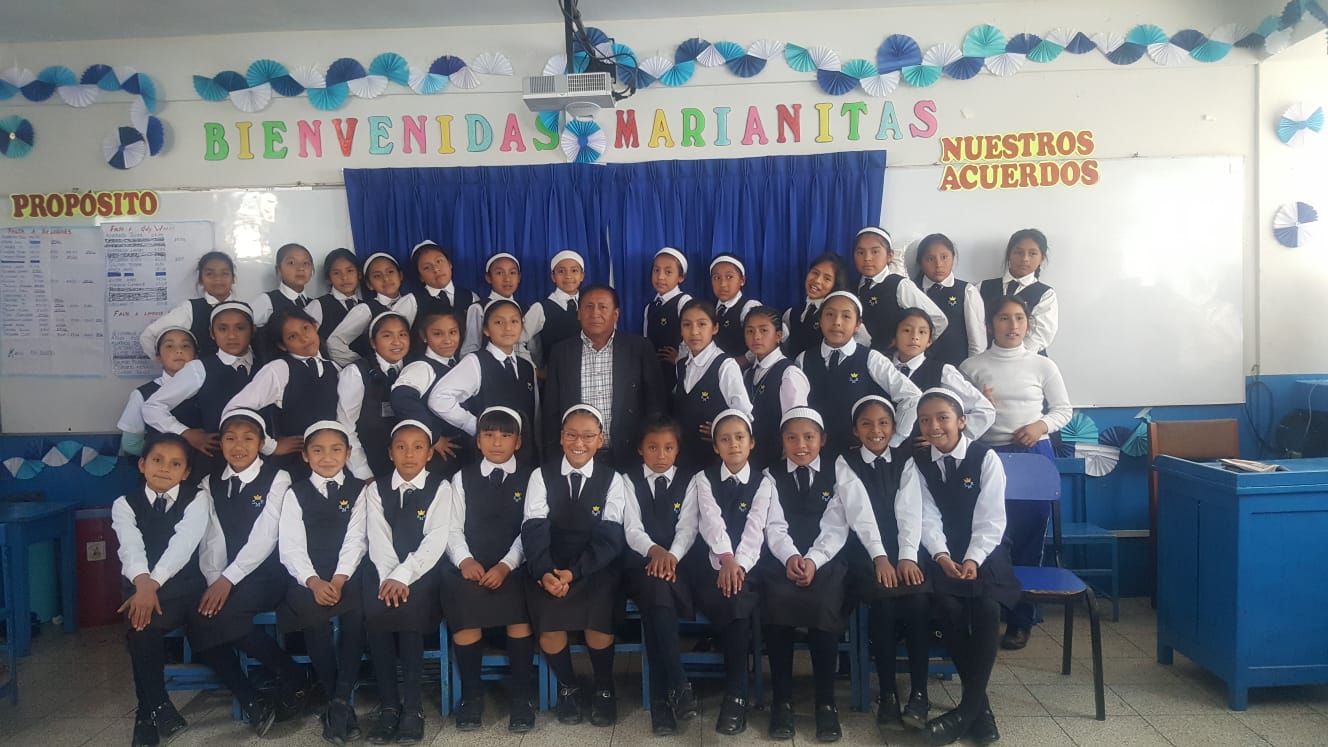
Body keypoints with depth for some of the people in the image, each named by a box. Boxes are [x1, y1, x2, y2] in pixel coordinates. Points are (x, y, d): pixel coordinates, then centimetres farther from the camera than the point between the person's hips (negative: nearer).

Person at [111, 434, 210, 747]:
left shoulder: (197, 499, 1)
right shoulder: (125, 504, 7)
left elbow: (183, 543, -16)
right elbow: (131, 547, -12)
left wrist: (154, 584, -32)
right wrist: (143, 581, -34)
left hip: (183, 583, -2)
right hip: (140, 584, 2)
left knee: (142, 621, -28)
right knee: (140, 617, -29)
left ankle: (148, 712, -16)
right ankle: (156, 707, -18)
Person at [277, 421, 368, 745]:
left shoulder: (358, 490, 11)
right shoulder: (296, 493, 11)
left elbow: (355, 540, -1)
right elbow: (291, 546, -1)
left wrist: (339, 580, -19)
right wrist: (313, 581, -19)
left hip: (348, 573, 0)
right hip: (307, 577, 0)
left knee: (357, 608, -33)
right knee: (311, 609, -33)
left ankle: (341, 699, -27)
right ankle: (338, 701, -22)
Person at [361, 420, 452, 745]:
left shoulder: (440, 487, 3)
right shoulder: (376, 488, 10)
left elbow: (435, 540, -9)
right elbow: (378, 539, -3)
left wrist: (402, 576, -22)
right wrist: (389, 577, -20)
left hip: (422, 570, -2)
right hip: (384, 570, 2)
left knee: (409, 609, -31)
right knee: (375, 610, -28)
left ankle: (412, 703, -20)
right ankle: (388, 703, -17)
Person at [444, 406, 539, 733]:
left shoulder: (530, 477, 9)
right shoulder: (463, 478, 15)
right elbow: (453, 529, 7)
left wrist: (506, 565, -18)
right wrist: (465, 560, -14)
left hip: (514, 568, -1)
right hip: (471, 568, 2)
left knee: (520, 611, -31)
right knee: (462, 606, -28)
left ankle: (521, 694, -13)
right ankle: (471, 693, -7)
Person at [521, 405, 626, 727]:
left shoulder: (612, 479, 3)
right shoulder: (541, 475, 6)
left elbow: (609, 538, -6)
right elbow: (534, 530, -5)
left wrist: (574, 572, -20)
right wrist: (545, 572, -23)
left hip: (595, 569, -1)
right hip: (549, 568, 1)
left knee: (600, 615, -28)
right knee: (547, 615, -26)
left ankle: (603, 689, 0)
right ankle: (567, 687, 2)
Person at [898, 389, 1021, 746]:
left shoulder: (986, 458, -3)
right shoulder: (917, 464, 4)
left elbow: (991, 519, -8)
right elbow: (925, 517, -5)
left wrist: (972, 560, -20)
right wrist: (941, 556, -21)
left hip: (984, 553, -1)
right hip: (943, 556, 2)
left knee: (987, 608, -29)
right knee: (947, 606, -27)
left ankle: (967, 709, -17)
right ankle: (980, 706, -14)